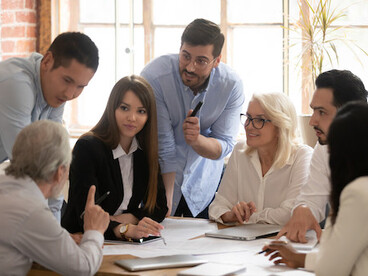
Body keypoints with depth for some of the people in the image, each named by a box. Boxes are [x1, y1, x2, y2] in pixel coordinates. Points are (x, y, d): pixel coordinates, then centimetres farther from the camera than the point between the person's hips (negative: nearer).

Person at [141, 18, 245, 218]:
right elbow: (162, 149, -26)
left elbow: (224, 145, -16)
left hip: (204, 177, 2)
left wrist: (197, 140, -39)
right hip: (159, 175, -2)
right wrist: (165, 203, -26)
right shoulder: (154, 77, -29)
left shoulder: (231, 85, -20)